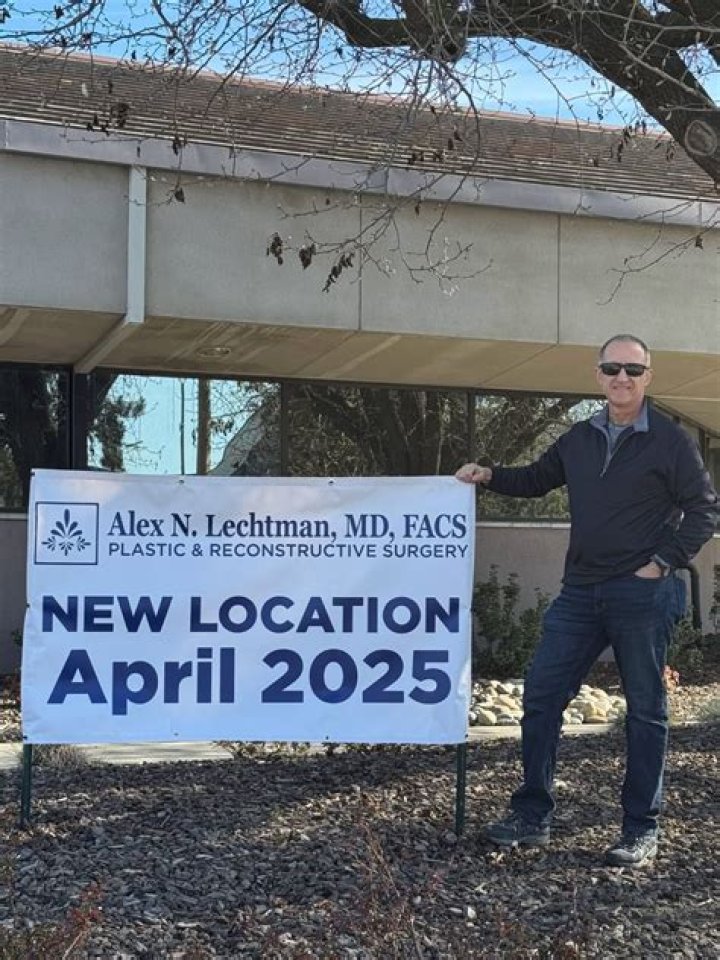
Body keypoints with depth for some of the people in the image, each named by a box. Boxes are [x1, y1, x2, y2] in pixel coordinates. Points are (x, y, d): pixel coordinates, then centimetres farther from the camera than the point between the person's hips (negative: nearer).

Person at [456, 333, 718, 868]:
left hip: (643, 594, -5)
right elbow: (537, 480, 25)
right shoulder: (580, 439, 12)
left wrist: (664, 561, -10)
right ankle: (532, 817, 14)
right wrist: (490, 477, 10)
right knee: (541, 697, 3)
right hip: (581, 592, 6)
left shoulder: (670, 441, -4)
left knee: (646, 708, 4)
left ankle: (642, 831, 15)